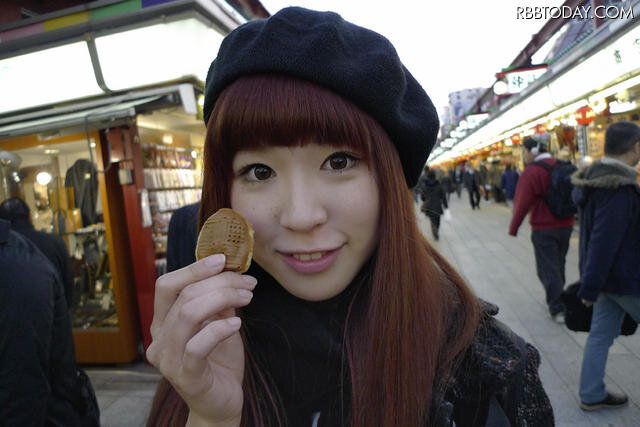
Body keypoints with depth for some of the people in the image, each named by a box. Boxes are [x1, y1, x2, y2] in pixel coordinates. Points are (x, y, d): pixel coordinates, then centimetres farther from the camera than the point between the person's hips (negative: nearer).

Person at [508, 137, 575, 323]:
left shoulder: (531, 171, -15)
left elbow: (522, 203, -17)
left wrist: (513, 228, -9)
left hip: (543, 228, -7)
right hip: (566, 225, 7)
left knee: (547, 269, 1)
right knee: (559, 264, 20)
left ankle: (558, 310, 1)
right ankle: (555, 300, 34)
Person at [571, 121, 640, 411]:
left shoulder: (596, 178, 6)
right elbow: (604, 241, -27)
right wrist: (590, 287, -23)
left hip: (608, 277, 9)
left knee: (601, 335, 14)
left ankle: (591, 396, 25)